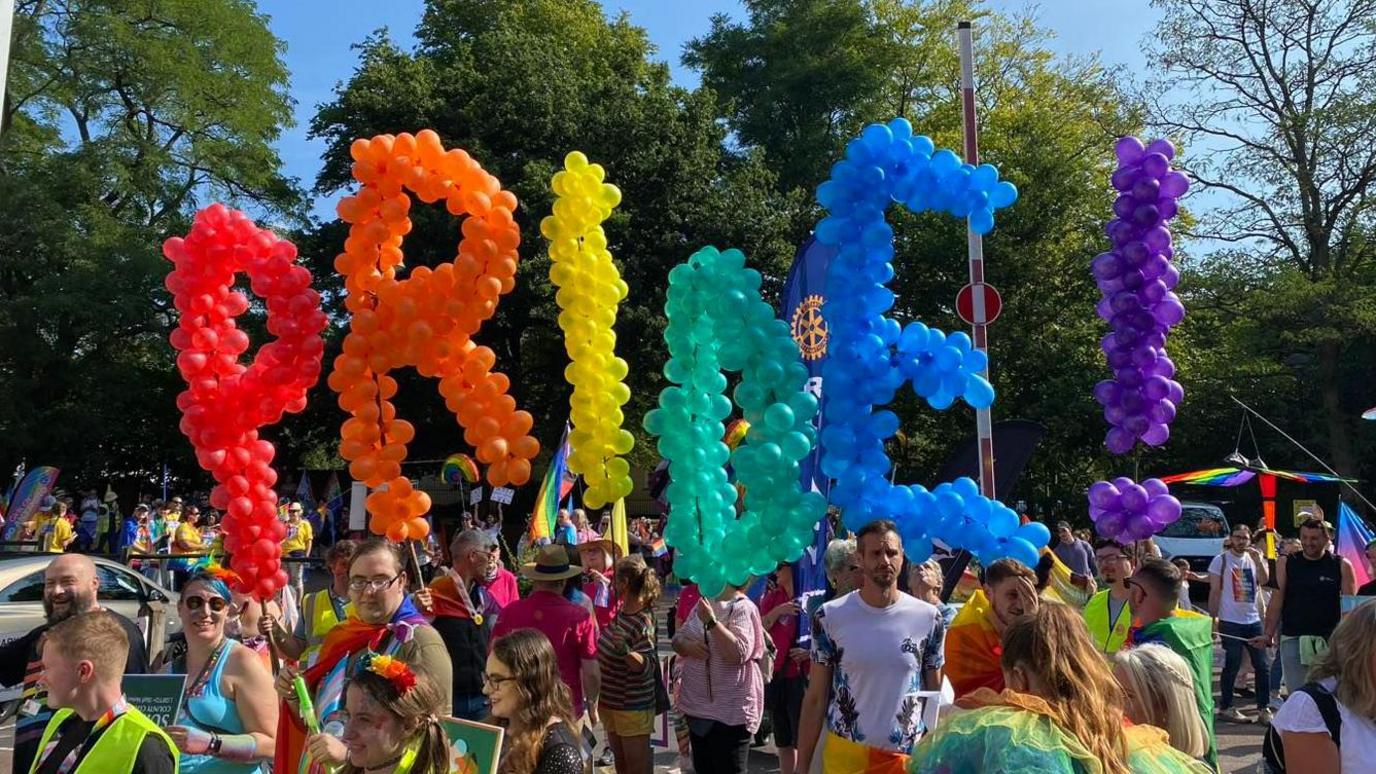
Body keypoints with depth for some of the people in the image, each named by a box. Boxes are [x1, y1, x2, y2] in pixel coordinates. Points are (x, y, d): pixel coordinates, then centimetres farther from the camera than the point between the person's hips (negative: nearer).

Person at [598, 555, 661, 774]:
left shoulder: (643, 622, -25)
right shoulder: (621, 611, 1)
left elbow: (646, 667, -32)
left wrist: (625, 651, -46)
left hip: (632, 706, -9)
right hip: (611, 702, 9)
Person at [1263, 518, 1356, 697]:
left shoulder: (1341, 565, 1)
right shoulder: (1286, 563, 1)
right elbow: (1277, 601, 0)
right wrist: (1269, 634, -7)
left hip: (1329, 641, 0)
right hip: (1293, 640, 0)